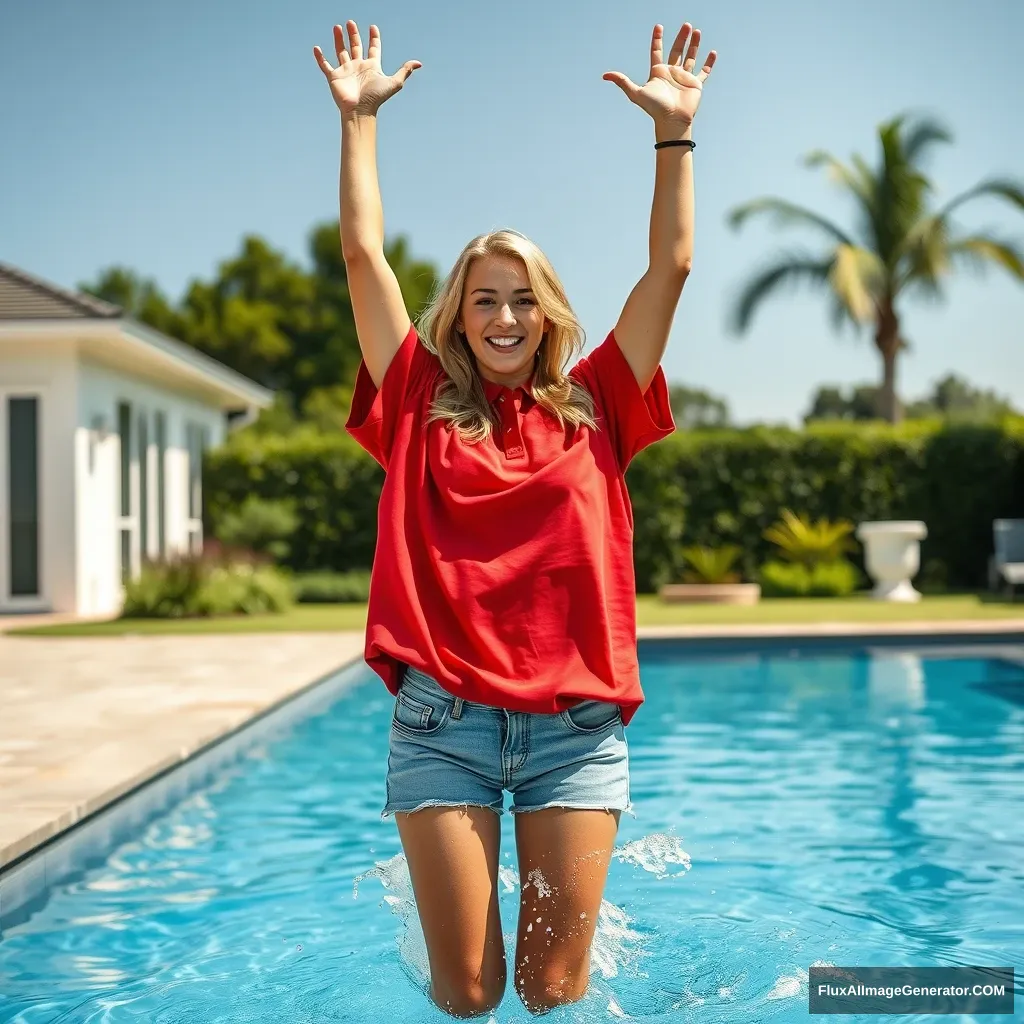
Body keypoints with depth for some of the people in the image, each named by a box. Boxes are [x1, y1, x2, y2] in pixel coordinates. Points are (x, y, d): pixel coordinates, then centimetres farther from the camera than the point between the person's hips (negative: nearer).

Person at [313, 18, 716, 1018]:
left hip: (575, 725, 1)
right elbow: (363, 253, 8)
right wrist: (357, 117, 9)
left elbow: (670, 266, 9)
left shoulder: (591, 409, 12)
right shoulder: (422, 406, 10)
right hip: (442, 718, -1)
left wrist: (673, 131, 8)